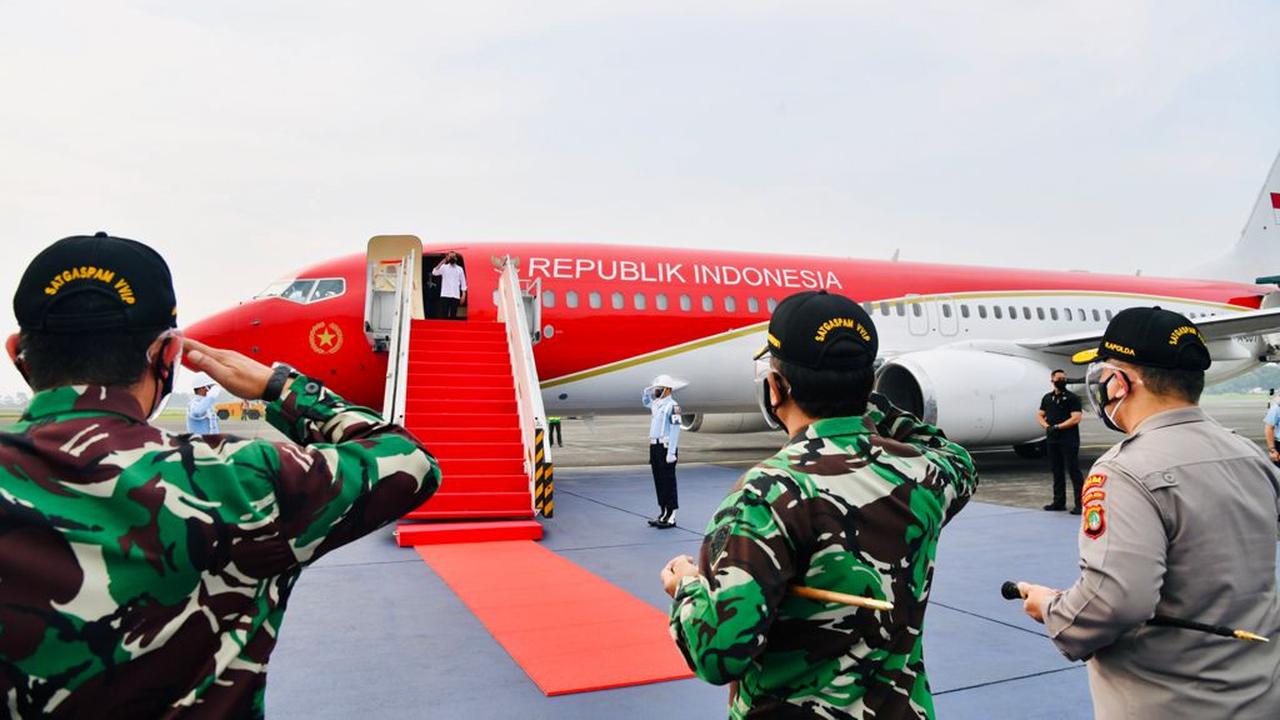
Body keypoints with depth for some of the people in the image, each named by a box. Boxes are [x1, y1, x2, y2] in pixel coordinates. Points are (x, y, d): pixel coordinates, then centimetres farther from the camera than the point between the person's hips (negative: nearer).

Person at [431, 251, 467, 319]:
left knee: (453, 315, 2)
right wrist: (442, 262, -16)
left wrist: (463, 295, -1)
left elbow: (463, 282, 8)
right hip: (445, 295, -1)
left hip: (455, 296, 1)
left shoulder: (460, 269, 9)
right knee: (444, 315, -3)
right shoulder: (444, 267, 5)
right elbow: (434, 272, -13)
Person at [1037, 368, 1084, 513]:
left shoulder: (1072, 398, -4)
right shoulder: (1047, 398, 14)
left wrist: (1057, 427, -15)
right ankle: (1059, 502, 19)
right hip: (1052, 440, 6)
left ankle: (1079, 504, -4)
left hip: (1069, 440, -6)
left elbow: (1075, 418, -13)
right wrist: (1047, 427, -5)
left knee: (1074, 471, -6)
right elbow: (1040, 415, 14)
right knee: (1056, 471, 11)